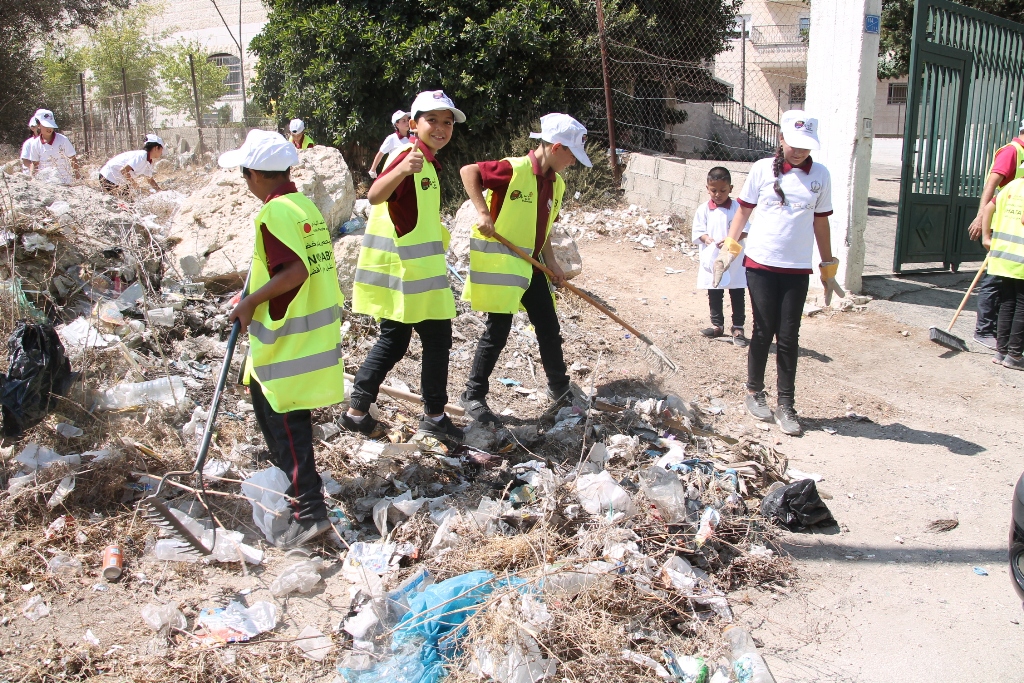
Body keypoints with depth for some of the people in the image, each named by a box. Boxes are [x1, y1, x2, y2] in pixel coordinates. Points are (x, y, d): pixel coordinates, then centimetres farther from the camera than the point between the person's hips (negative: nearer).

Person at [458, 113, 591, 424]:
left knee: (549, 326, 12)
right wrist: (482, 212, -22)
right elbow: (468, 171, -15)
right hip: (497, 262, -8)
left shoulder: (556, 184, 9)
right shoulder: (514, 169, -16)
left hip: (529, 264, 8)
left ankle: (559, 387, 30)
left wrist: (551, 261, 8)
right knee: (498, 330, -4)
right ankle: (473, 396, 11)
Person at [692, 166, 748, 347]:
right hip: (712, 261, 1)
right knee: (714, 296, 12)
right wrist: (707, 239, -22)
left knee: (737, 296, 5)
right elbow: (697, 232, -3)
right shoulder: (703, 210, -1)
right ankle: (717, 325, 25)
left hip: (735, 262, -1)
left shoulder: (738, 208, -4)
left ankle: (738, 328, 14)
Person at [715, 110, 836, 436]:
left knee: (788, 337, 2)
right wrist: (729, 247, -1)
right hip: (761, 264, -1)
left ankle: (786, 405, 10)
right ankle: (755, 391, 23)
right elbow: (744, 210, 7)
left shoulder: (820, 175, 4)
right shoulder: (763, 169, -1)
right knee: (764, 331, 4)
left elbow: (820, 223, 11)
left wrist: (828, 267, 12)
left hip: (797, 269, 1)